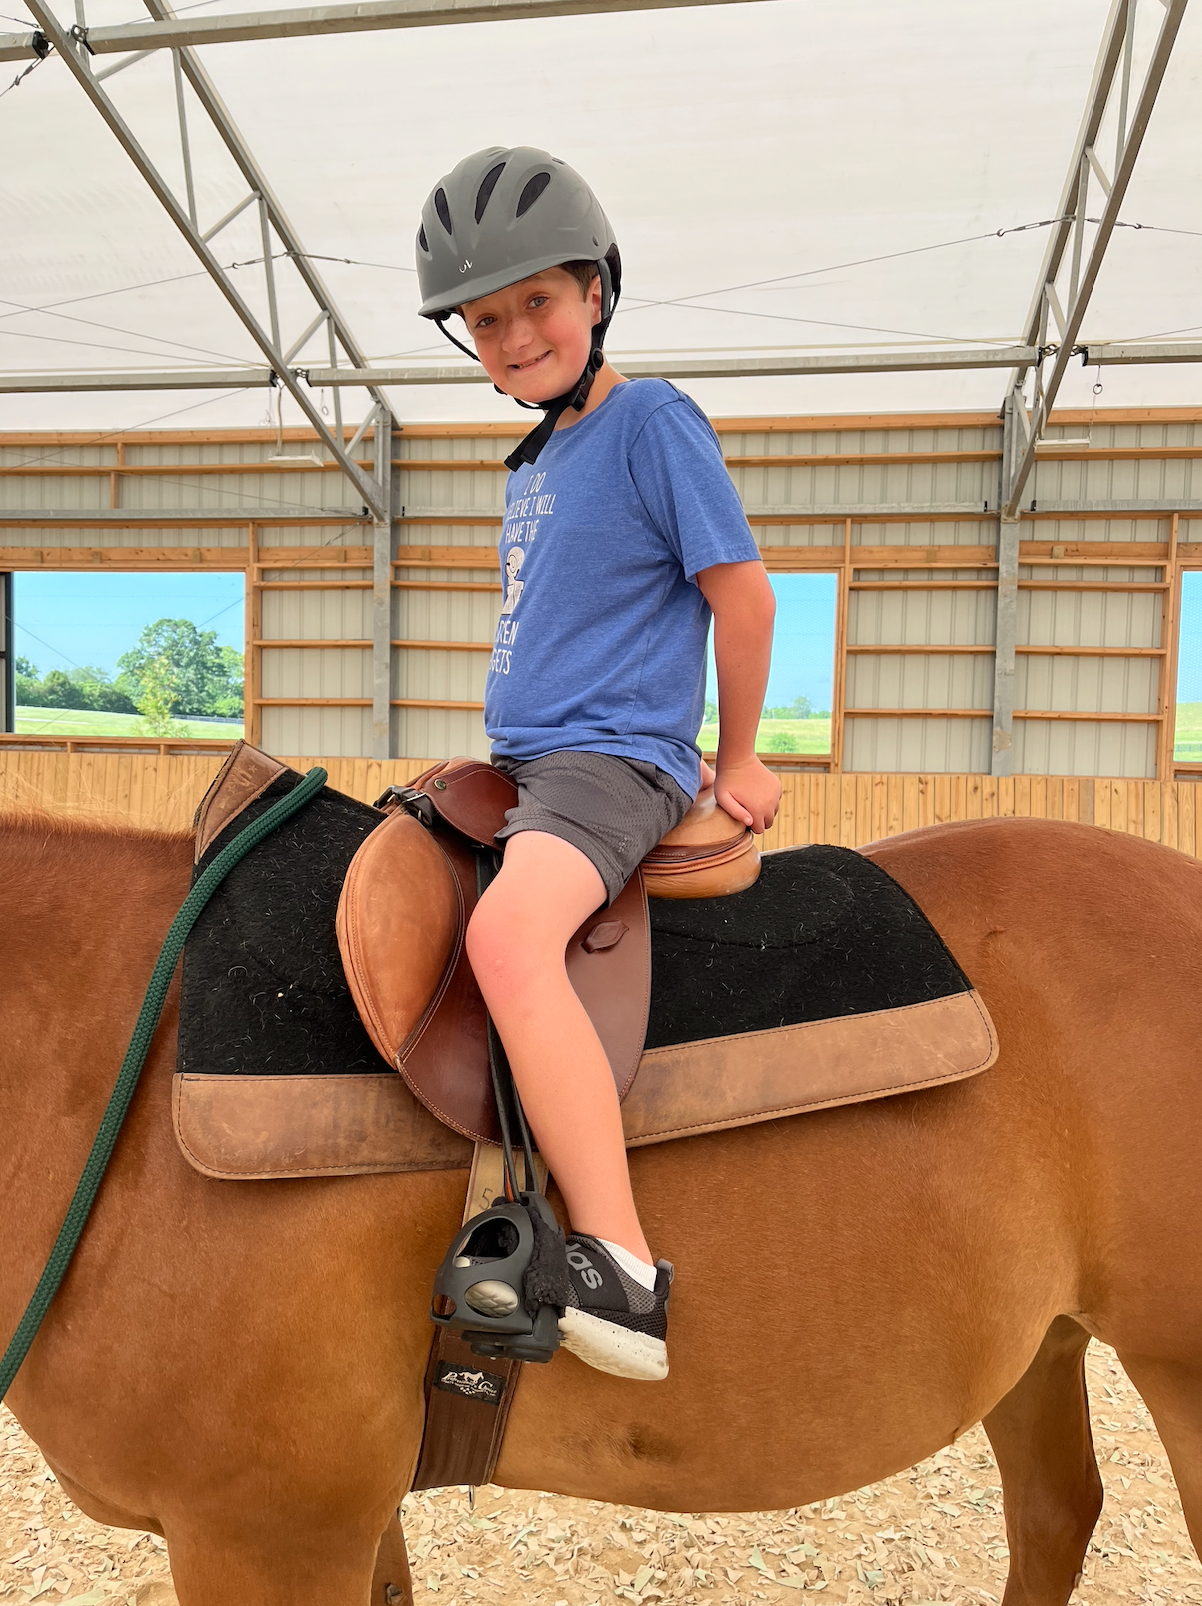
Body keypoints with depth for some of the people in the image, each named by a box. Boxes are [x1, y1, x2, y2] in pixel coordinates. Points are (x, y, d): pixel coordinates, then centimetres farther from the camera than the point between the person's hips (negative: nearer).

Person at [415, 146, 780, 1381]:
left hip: (614, 759, -10)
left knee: (506, 932, -35)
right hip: (520, 766, 10)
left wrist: (736, 760, 0)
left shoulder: (653, 422, -6)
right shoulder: (535, 461, 19)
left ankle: (624, 1275, -35)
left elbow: (742, 595, -7)